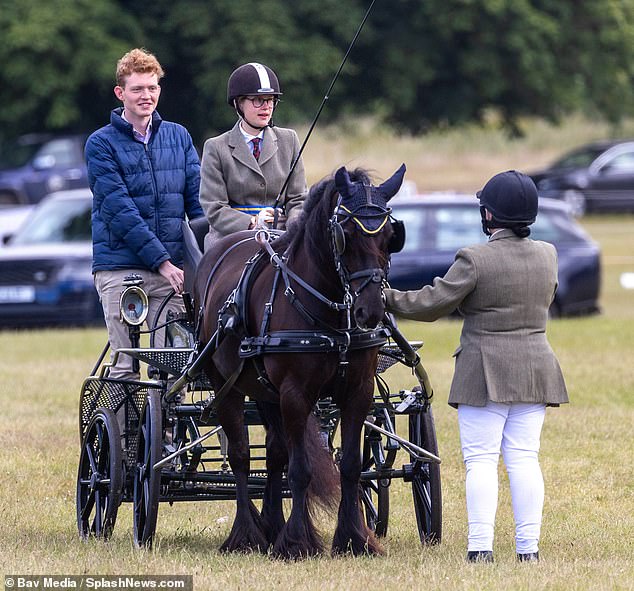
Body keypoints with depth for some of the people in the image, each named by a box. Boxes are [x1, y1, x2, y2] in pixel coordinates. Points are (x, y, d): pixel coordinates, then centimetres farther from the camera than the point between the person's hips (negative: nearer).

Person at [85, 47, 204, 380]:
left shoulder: (178, 137, 13)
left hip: (171, 268, 3)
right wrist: (161, 261, -16)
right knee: (125, 367, -3)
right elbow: (119, 210, -10)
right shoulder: (102, 144, -1)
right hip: (120, 269, -3)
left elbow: (197, 199, 11)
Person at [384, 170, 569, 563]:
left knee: (481, 460, -1)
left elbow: (431, 304, -9)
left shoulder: (475, 260, -13)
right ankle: (529, 545, 4)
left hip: (485, 375, -5)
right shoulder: (547, 256, 4)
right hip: (536, 370, 5)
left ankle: (481, 546, -5)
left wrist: (389, 299, 4)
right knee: (524, 458, 6)